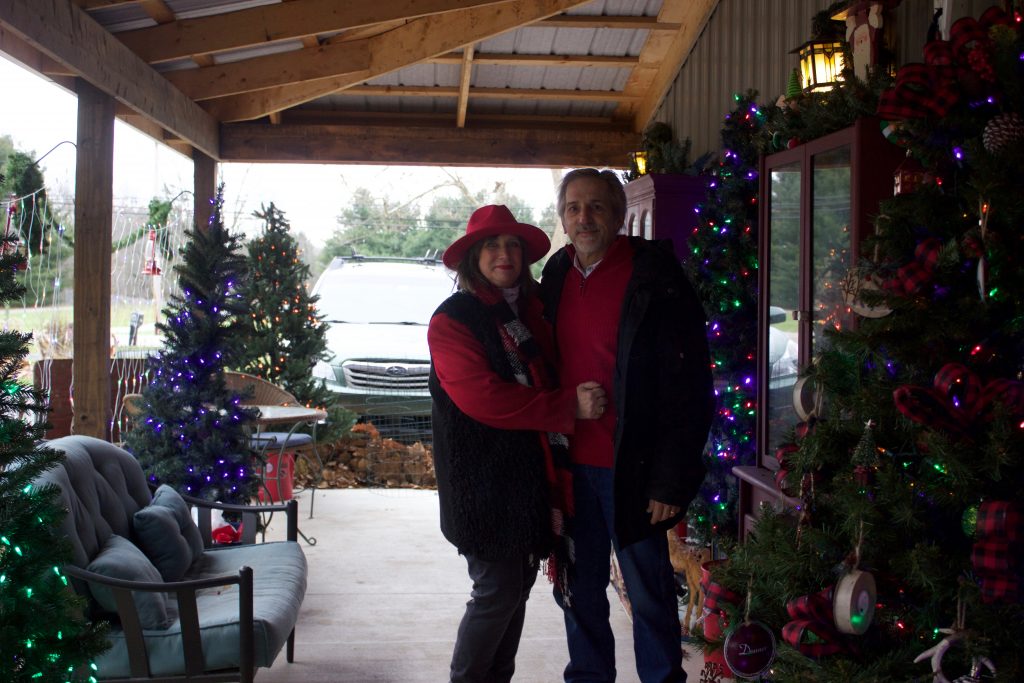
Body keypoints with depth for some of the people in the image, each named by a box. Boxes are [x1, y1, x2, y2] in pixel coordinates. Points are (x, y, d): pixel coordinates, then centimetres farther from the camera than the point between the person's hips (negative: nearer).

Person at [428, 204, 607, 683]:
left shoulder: (529, 312, 13)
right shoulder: (453, 319, -9)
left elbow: (548, 379, 18)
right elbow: (481, 397, -21)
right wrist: (568, 407, -21)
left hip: (529, 476, 7)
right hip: (484, 478, -7)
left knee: (519, 584, 13)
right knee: (498, 590, -4)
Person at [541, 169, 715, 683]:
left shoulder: (655, 279, -10)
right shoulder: (556, 275, 8)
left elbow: (688, 389, -12)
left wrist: (670, 481, -15)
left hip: (630, 468, -5)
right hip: (570, 464, 5)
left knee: (649, 596, 6)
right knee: (578, 591, 16)